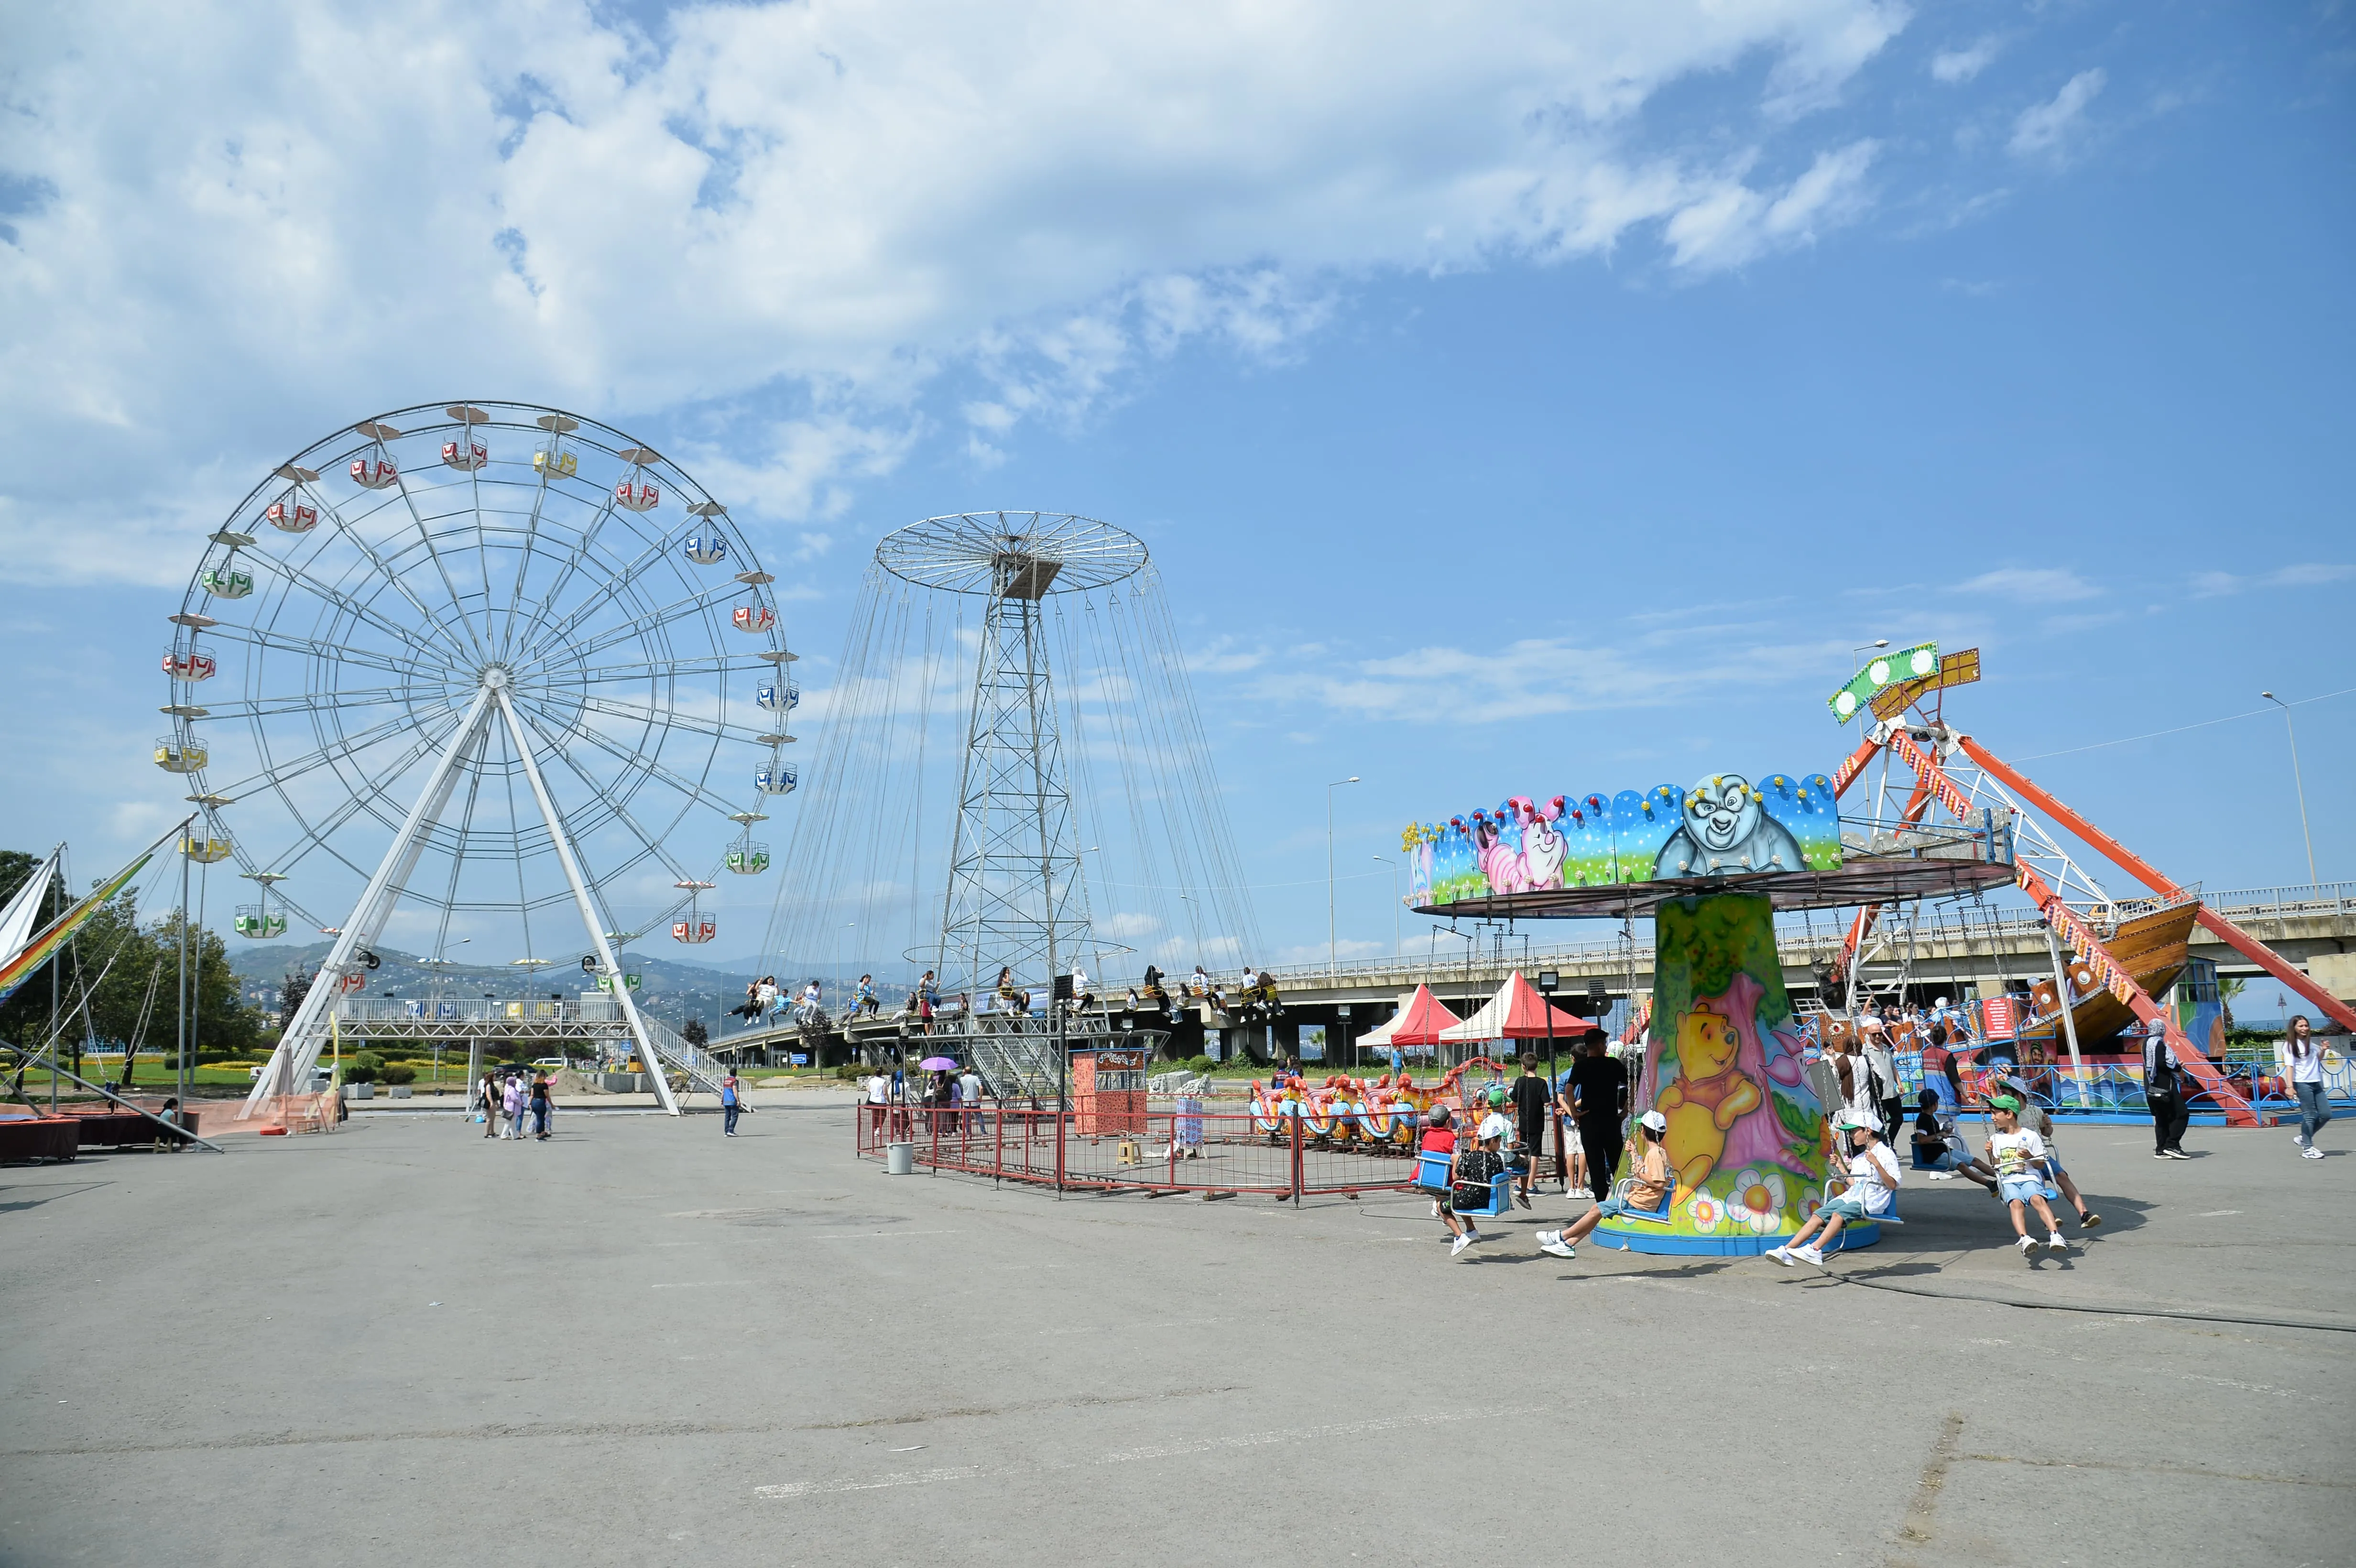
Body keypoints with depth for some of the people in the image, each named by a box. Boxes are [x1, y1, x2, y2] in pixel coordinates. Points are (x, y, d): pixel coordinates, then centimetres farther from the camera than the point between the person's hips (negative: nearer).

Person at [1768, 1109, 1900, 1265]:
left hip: (1871, 1201, -7)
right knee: (1817, 1216, -14)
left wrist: (1877, 1164, -21)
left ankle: (1815, 1250, -48)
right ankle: (1786, 1250, -26)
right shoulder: (1859, 1158, 25)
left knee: (1838, 1214, -34)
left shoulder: (1886, 1154, 0)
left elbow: (1892, 1185, -10)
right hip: (1852, 1196, 7)